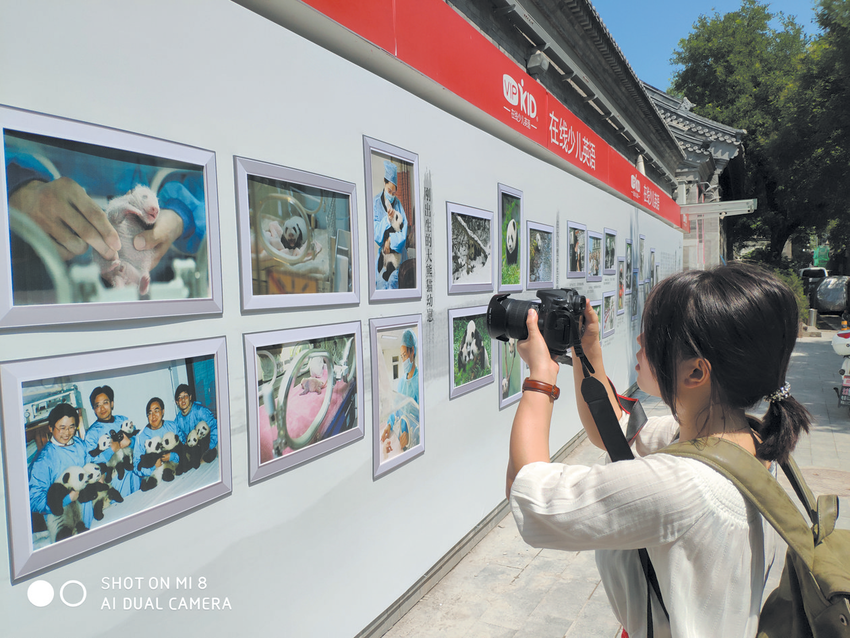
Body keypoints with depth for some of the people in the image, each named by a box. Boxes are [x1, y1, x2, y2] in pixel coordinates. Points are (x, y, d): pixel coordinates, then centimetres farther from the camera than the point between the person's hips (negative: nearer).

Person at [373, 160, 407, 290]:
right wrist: (387, 220, -23)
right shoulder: (376, 202, 2)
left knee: (394, 283, -1)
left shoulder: (398, 204, 8)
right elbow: (375, 229, -8)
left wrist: (391, 241, -11)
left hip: (396, 253, 2)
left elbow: (403, 228, 0)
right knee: (381, 283, -5)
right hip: (380, 253, -2)